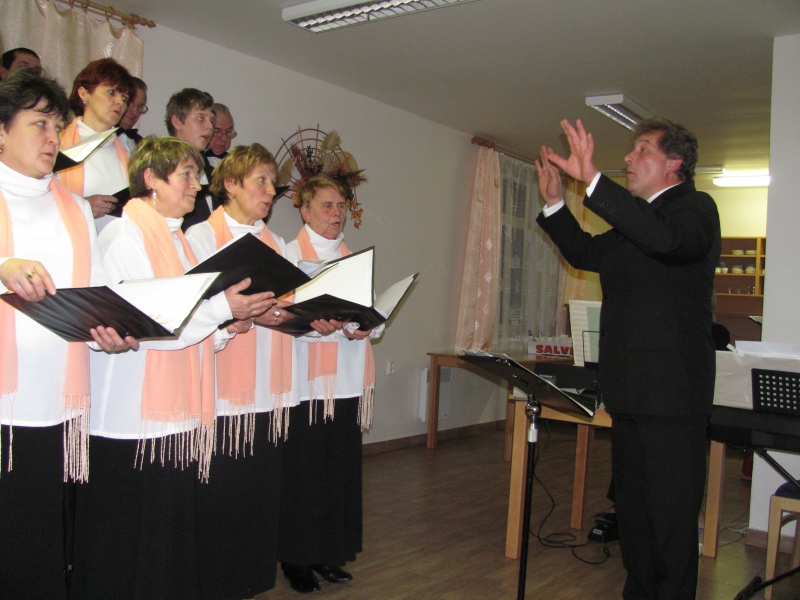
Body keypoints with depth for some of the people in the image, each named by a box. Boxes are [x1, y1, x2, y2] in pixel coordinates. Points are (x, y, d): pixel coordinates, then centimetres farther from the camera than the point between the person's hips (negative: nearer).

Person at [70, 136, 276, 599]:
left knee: (174, 535, 12)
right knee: (126, 547, 0)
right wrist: (220, 308, -17)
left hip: (178, 417, 8)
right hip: (131, 421, -8)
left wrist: (228, 325, 3)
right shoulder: (123, 236, -7)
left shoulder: (178, 240, 19)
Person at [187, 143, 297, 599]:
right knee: (219, 496, -1)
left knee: (264, 490, 7)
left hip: (269, 391, 5)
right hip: (222, 391, -5)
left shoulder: (276, 244, 19)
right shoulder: (201, 237, 2)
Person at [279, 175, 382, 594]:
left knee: (342, 469, 8)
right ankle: (296, 559, 12)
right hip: (305, 382, -5)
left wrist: (365, 327, -6)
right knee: (302, 470, -1)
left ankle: (330, 552, 21)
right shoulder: (289, 255, 1)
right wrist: (312, 324, -27)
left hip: (347, 382, 5)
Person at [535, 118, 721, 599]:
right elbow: (586, 253, 25)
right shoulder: (636, 219, 19)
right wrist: (554, 202, 14)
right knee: (632, 505, 17)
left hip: (672, 392, -9)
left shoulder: (695, 207, -8)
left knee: (671, 514, -2)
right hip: (630, 390, 9)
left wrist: (593, 180, -35)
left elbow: (666, 238, -31)